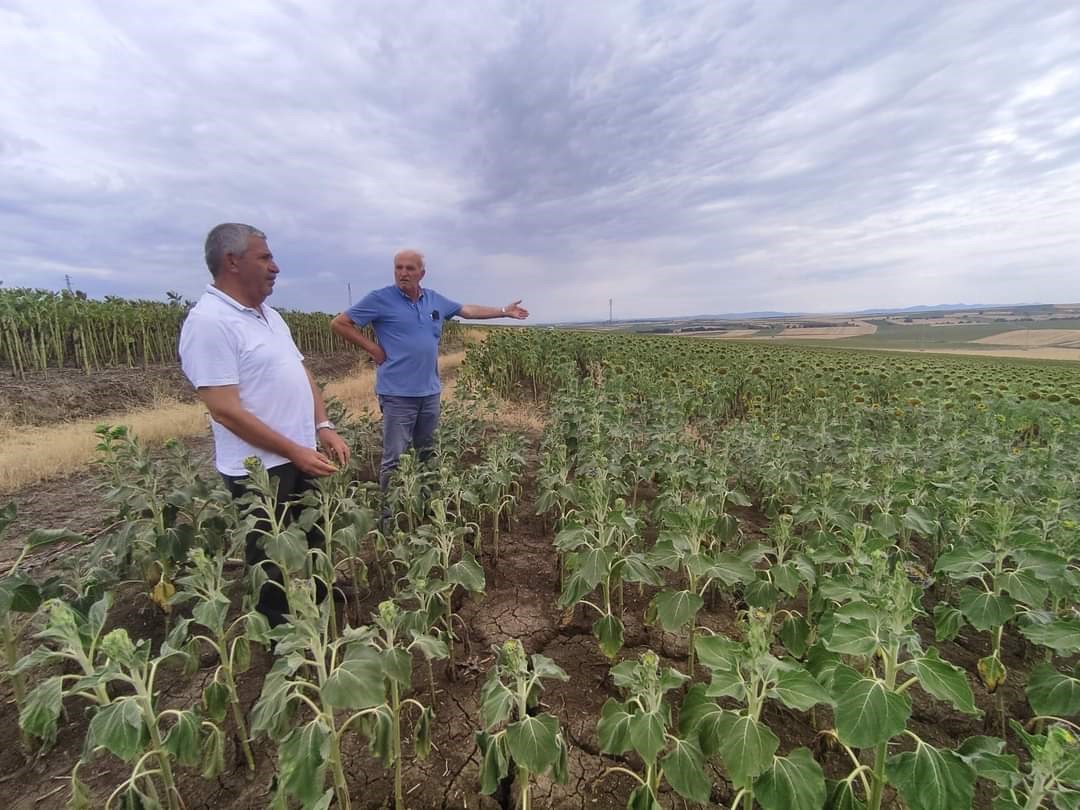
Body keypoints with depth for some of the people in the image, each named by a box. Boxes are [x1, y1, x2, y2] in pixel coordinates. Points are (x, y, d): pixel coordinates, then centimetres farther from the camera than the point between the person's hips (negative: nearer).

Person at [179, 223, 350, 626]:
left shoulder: (270, 315, 10)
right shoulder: (209, 322, -18)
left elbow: (302, 374, 13)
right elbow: (226, 411, -23)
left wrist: (324, 427, 0)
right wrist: (294, 451, -21)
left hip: (301, 459, 9)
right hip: (261, 468, -9)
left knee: (312, 548, 24)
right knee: (276, 565, 9)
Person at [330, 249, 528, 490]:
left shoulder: (434, 299, 10)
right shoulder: (380, 299, -6)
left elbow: (468, 310, 22)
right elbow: (339, 324, -2)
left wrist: (504, 311, 26)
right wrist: (372, 348, -7)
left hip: (430, 391, 6)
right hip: (398, 393, -6)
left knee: (428, 456, 17)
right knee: (394, 459, -3)